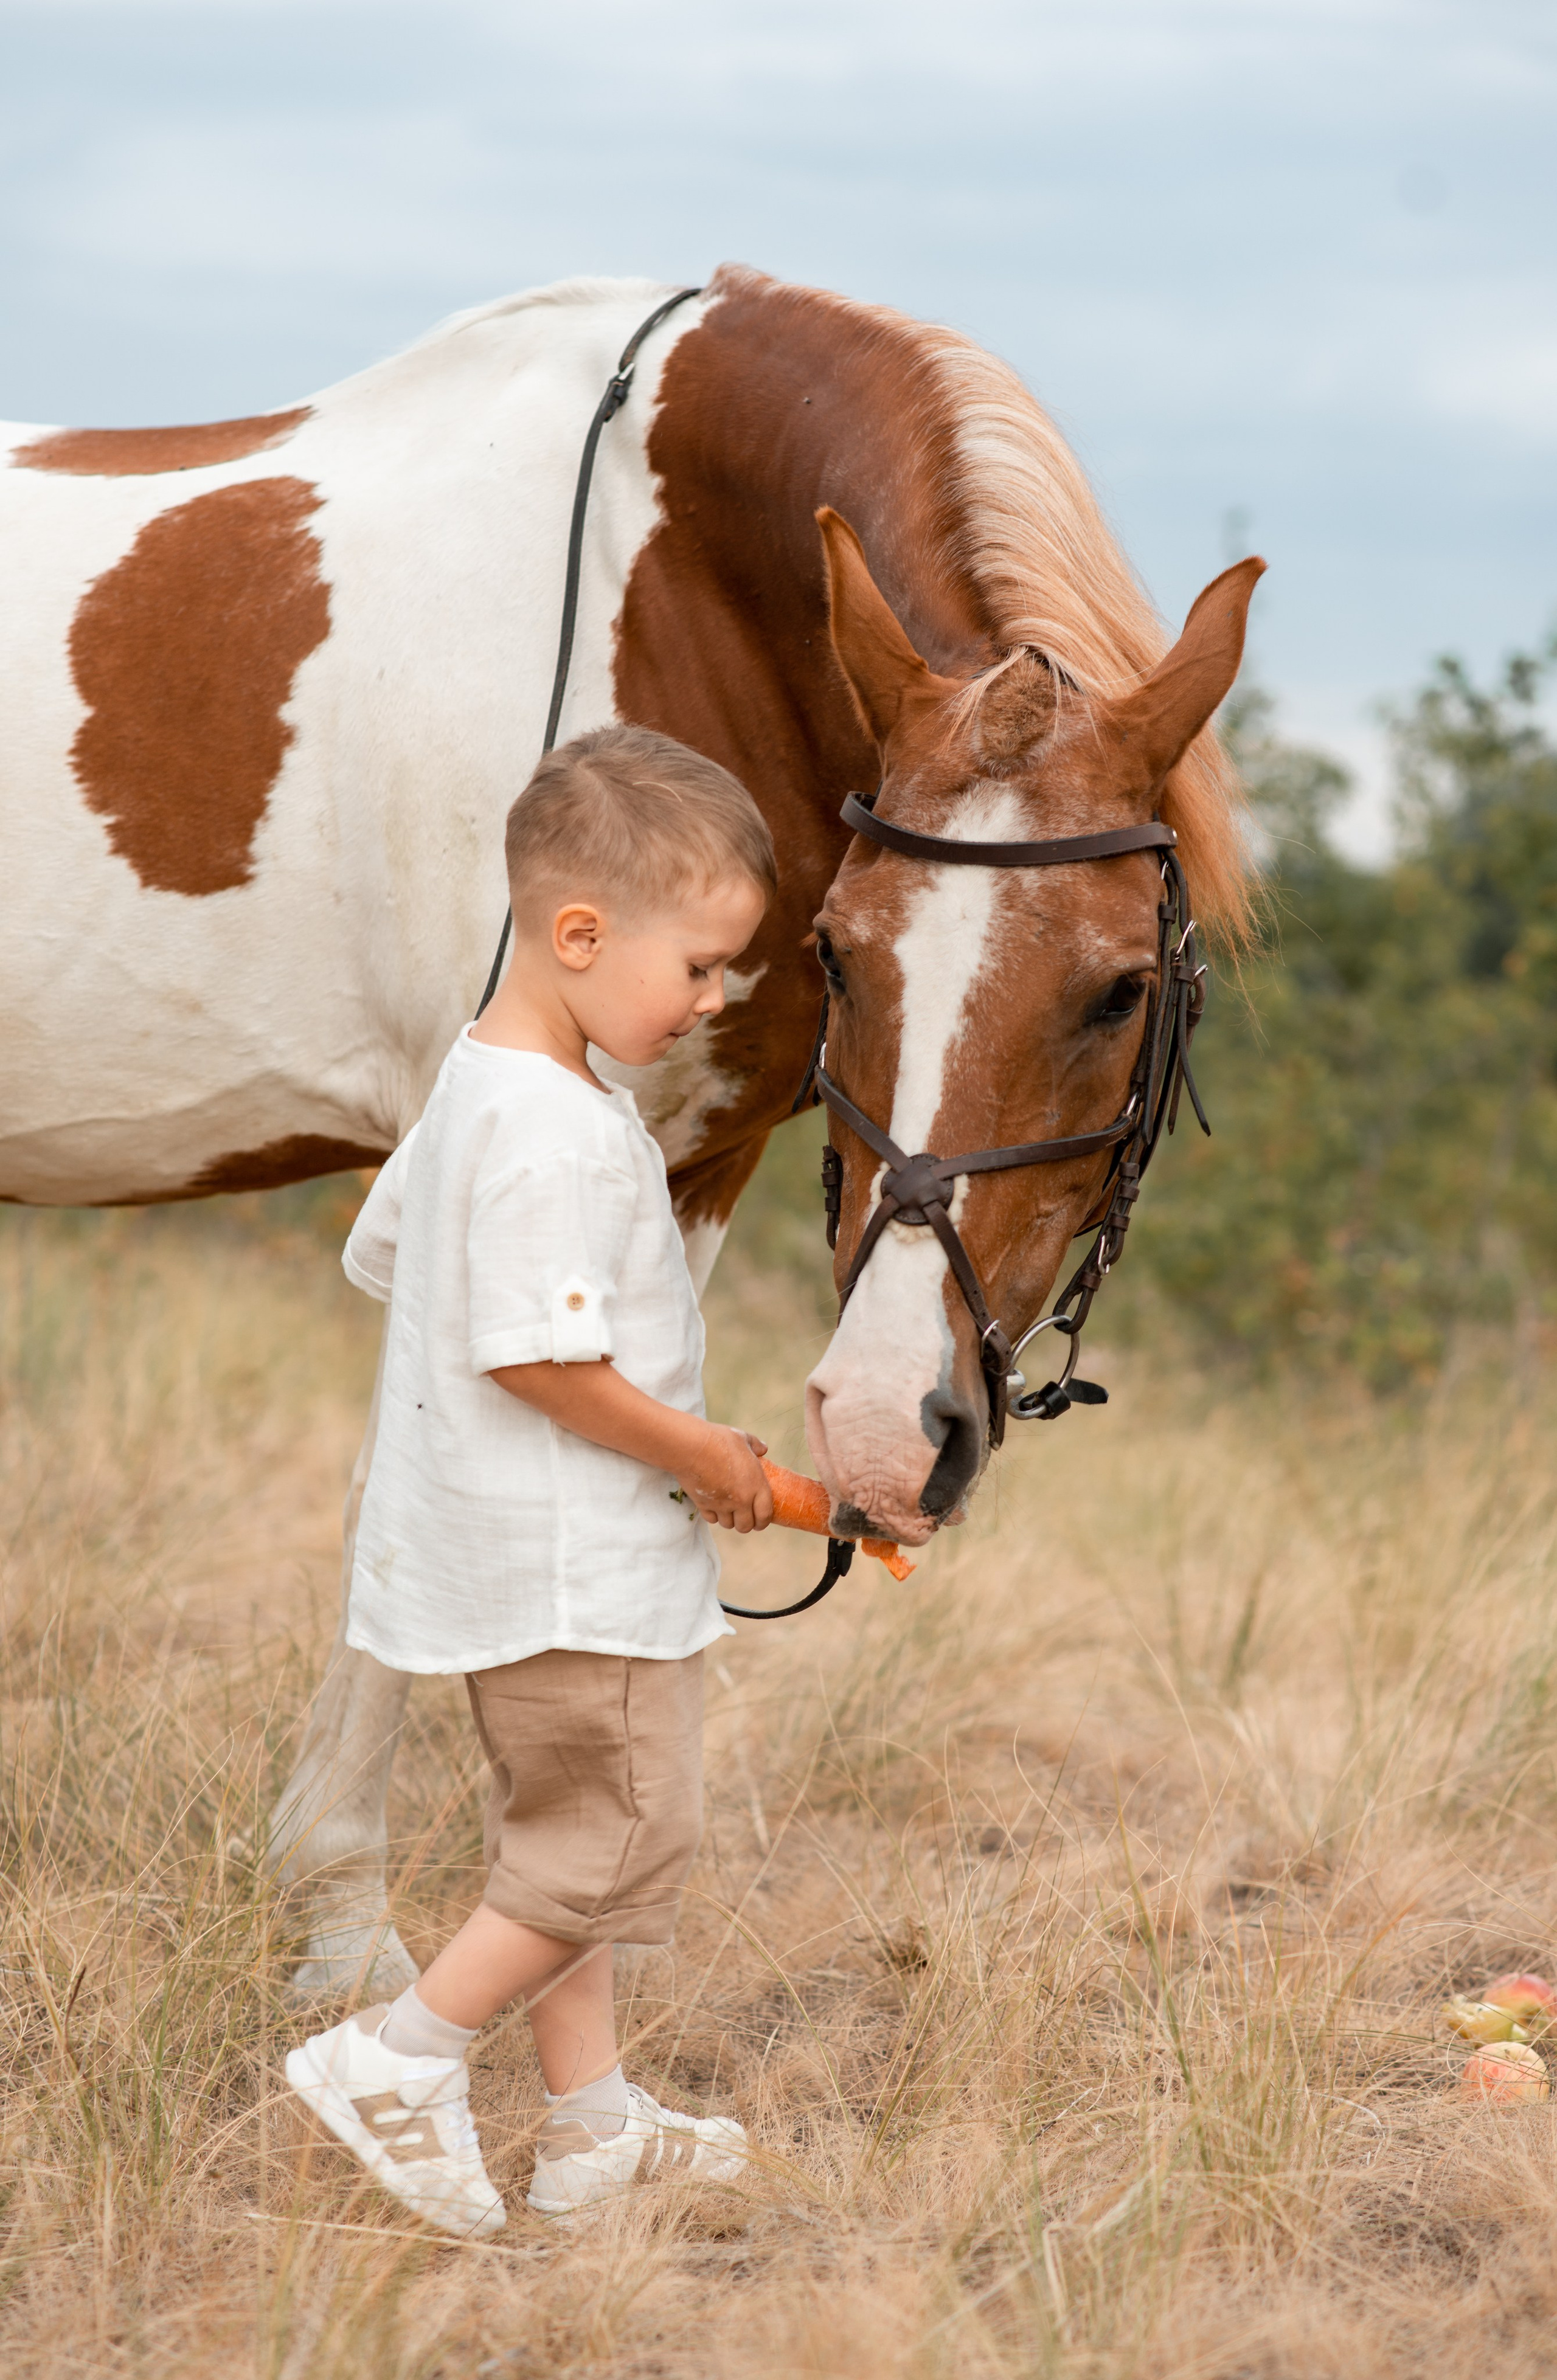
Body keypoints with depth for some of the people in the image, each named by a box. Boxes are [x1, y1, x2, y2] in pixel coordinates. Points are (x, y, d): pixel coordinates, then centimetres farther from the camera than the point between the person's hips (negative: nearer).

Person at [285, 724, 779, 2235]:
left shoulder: (473, 1086, 8)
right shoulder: (561, 1135, -25)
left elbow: (380, 1252, 19)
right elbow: (540, 1358, -28)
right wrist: (704, 1457, -15)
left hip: (496, 1543, 11)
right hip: (574, 1560, -11)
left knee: (560, 1831, 17)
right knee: (628, 1830, -2)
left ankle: (590, 2123, 24)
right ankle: (396, 2061, 1)